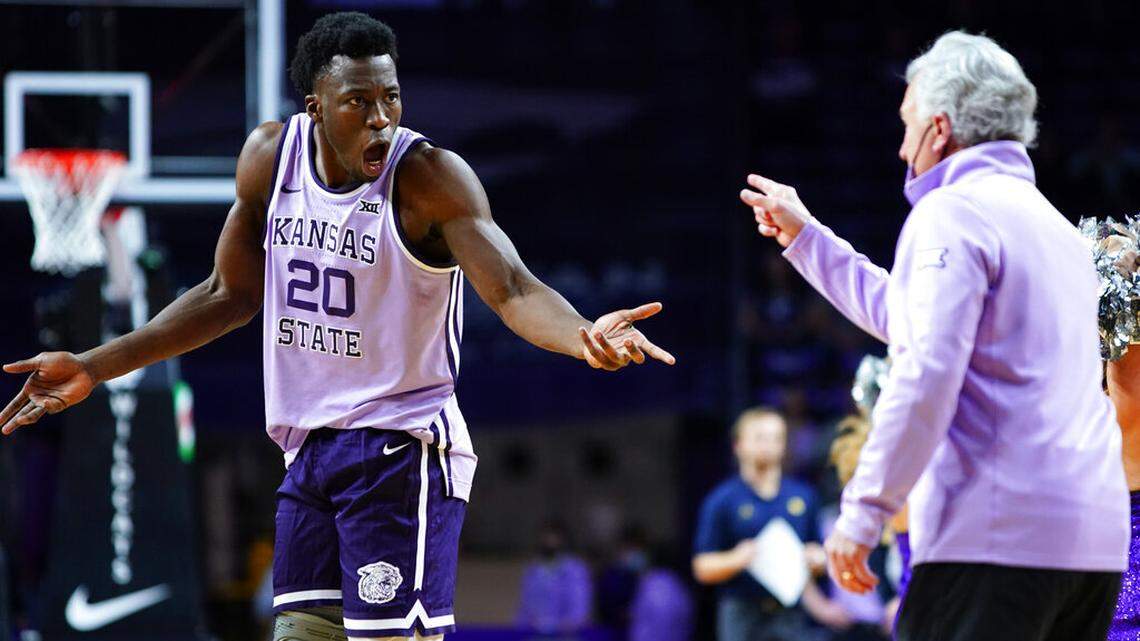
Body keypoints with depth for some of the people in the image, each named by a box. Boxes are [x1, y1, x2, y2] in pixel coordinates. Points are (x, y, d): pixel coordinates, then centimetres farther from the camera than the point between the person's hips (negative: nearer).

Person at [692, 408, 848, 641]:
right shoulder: (721, 501, 1)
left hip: (789, 614, 3)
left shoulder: (804, 496, 12)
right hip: (742, 614, -3)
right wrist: (736, 560, -18)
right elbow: (703, 568, 0)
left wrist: (816, 560, -2)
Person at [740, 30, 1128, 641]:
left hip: (996, 538, -9)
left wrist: (863, 509, -15)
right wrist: (806, 237, 45)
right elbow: (908, 318, 38)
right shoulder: (1054, 225, 25)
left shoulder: (952, 213, -4)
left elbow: (926, 371, -16)